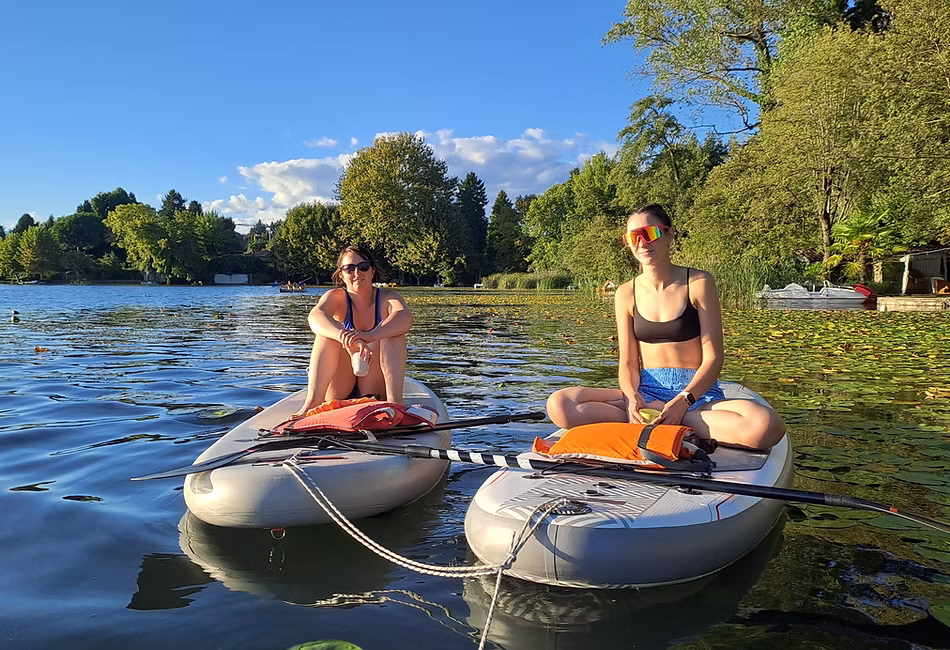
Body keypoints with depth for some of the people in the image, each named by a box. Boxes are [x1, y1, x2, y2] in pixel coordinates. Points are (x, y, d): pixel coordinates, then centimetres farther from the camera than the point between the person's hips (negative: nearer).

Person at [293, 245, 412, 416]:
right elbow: (315, 316, -29)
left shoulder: (387, 298, -5)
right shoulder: (335, 297, -4)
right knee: (329, 331, -21)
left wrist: (370, 336, -49)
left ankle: (394, 398, -36)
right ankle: (314, 400, -35)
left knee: (393, 331, -22)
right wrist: (345, 337, -50)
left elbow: (405, 317, -30)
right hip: (338, 389, 1)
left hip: (374, 386, 0)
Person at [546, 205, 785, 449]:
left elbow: (713, 358, -7)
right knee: (559, 405, -24)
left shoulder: (698, 283, -3)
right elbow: (628, 362, 3)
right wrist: (632, 399, -19)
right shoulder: (626, 294, 6)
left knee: (767, 426, -35)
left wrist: (682, 401, -23)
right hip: (646, 393, 1)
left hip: (697, 393, -1)